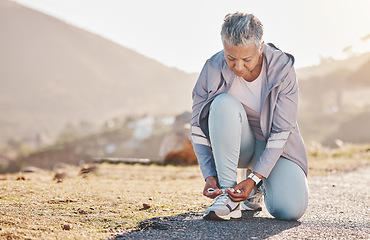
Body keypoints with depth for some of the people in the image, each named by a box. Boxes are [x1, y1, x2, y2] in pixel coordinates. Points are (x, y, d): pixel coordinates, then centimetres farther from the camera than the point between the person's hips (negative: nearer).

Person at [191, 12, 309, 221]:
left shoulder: (282, 69, -21)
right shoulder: (213, 70, -18)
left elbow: (282, 131, -20)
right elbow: (198, 127, -11)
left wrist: (255, 178, -28)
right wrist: (209, 176, -22)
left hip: (273, 146, 0)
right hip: (234, 145, 0)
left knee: (291, 210, -26)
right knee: (224, 103, -34)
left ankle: (257, 188, 11)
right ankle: (227, 193, -28)